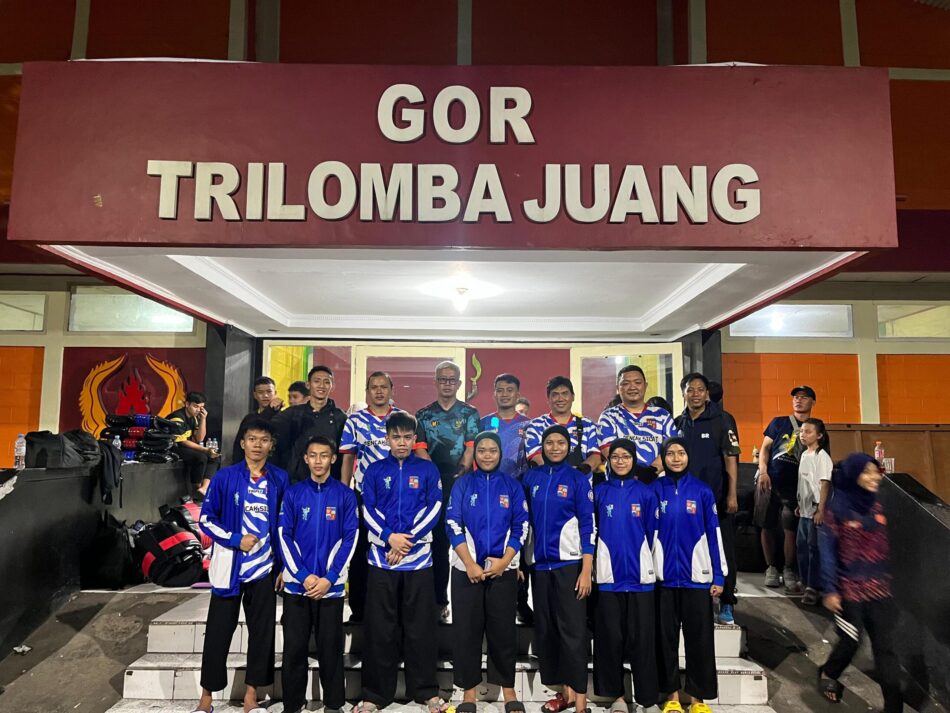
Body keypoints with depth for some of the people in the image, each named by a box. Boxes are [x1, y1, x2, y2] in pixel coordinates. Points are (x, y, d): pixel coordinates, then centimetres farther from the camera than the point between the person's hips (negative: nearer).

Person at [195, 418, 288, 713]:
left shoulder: (279, 479, 1)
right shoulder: (225, 476, -4)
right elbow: (206, 518, -3)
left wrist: (284, 566, 3)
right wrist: (235, 540, -15)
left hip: (264, 568, 2)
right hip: (228, 568, -1)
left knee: (262, 632, 8)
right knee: (218, 631, 7)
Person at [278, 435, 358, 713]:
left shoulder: (345, 495, 0)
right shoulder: (293, 493, 2)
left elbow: (350, 539, -2)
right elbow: (284, 536, -1)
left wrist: (329, 578, -10)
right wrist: (303, 576, -11)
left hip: (331, 585, -1)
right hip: (296, 584, 1)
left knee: (330, 648, 8)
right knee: (294, 648, 8)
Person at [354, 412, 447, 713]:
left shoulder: (428, 470, 4)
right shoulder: (374, 471, 7)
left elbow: (433, 509, -3)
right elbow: (368, 510, 0)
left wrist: (408, 540, -13)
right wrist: (389, 537, -15)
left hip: (419, 558, 0)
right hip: (381, 558, 1)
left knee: (421, 627, 7)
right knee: (379, 628, 7)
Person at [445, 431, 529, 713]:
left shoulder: (512, 485, 5)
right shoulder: (462, 484, 3)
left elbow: (521, 526, 1)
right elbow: (453, 525, -4)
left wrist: (504, 561, -11)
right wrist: (469, 563, -13)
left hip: (503, 569, 0)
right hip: (467, 569, 0)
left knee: (503, 629, 6)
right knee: (467, 630, 5)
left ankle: (508, 688, 21)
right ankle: (469, 690, 18)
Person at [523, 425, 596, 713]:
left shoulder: (578, 479, -3)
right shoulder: (530, 478, 6)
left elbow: (588, 526, -6)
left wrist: (586, 571, -11)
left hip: (569, 563, -4)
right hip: (540, 563, 4)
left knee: (573, 630, -3)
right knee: (546, 630, 10)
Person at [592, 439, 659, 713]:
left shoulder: (646, 492, 3)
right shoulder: (599, 491, 4)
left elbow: (652, 532, 6)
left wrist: (647, 563, 6)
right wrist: (594, 561, 5)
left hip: (639, 575, 0)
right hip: (609, 574, 1)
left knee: (642, 638, 3)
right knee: (610, 637, 5)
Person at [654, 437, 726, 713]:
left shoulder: (702, 490, 0)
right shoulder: (654, 490, 0)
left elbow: (713, 534, 1)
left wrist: (719, 576, -1)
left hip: (696, 576, 0)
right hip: (664, 576, 0)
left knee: (699, 638, 7)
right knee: (666, 637, 9)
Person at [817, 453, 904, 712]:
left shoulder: (876, 506, 3)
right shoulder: (837, 508, -13)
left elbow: (883, 548, 11)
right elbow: (828, 551, -12)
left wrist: (887, 580, 13)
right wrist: (830, 590, -14)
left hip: (878, 588, 5)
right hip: (849, 589, -4)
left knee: (885, 646, 4)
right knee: (851, 641, 8)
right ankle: (827, 675, 35)